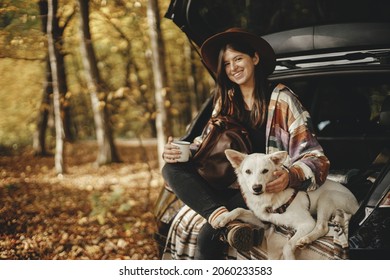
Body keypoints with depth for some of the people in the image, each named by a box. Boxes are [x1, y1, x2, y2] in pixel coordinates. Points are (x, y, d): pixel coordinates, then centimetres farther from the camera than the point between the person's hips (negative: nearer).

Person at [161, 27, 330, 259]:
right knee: (172, 169, -21)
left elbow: (314, 157, -10)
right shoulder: (225, 102, 13)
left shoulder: (281, 100, -4)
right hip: (231, 188, 6)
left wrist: (290, 177, -33)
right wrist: (176, 151, -11)